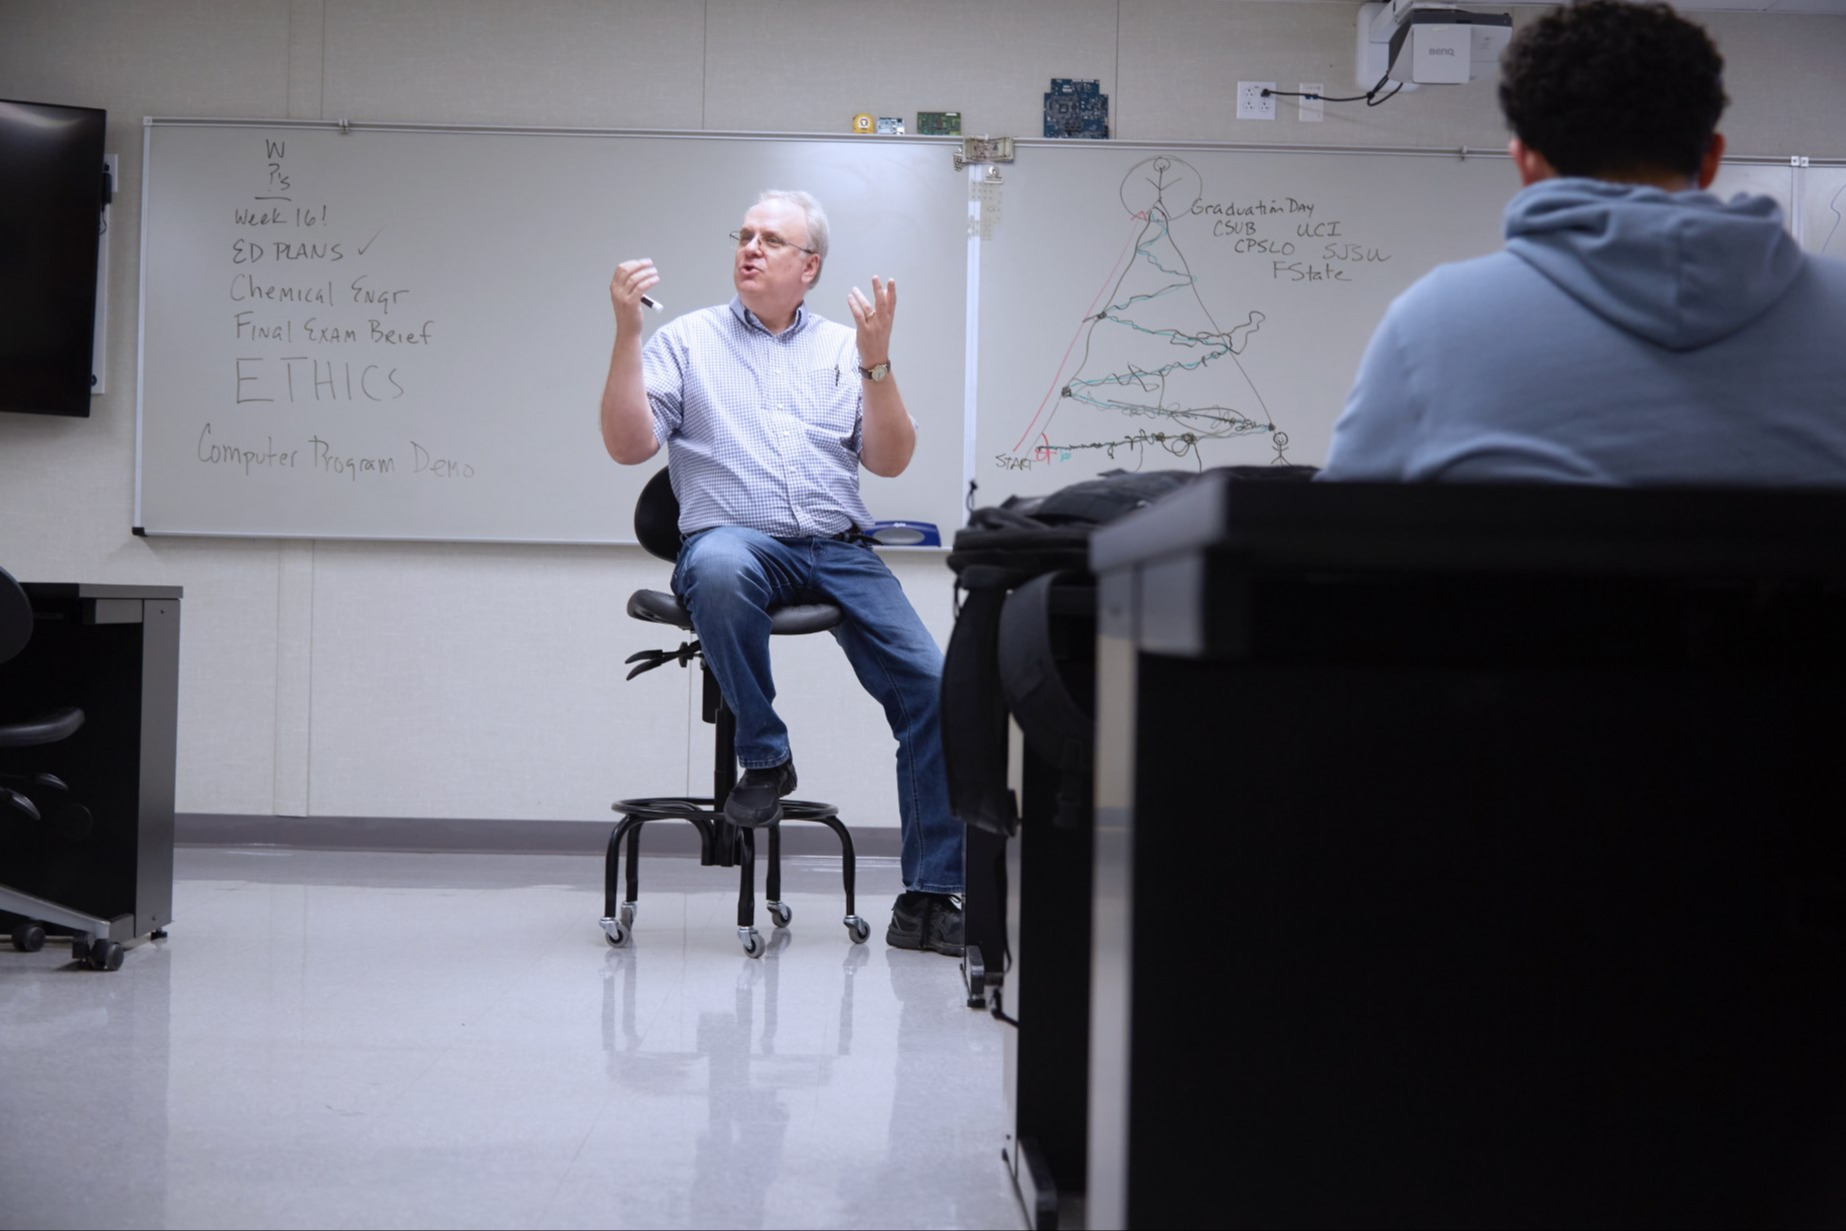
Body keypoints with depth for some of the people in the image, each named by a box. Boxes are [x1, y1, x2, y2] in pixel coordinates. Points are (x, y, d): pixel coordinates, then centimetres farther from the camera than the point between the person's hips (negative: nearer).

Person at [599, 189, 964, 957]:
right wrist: (626, 332, -9)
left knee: (931, 686, -14)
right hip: (736, 541, -3)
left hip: (840, 551, 3)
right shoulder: (689, 340, 12)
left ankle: (928, 899, -6)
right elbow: (627, 445, 0)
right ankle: (763, 756, -18)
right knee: (718, 567, -40)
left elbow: (890, 461, 7)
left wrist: (876, 361, -6)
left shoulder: (843, 347, 17)